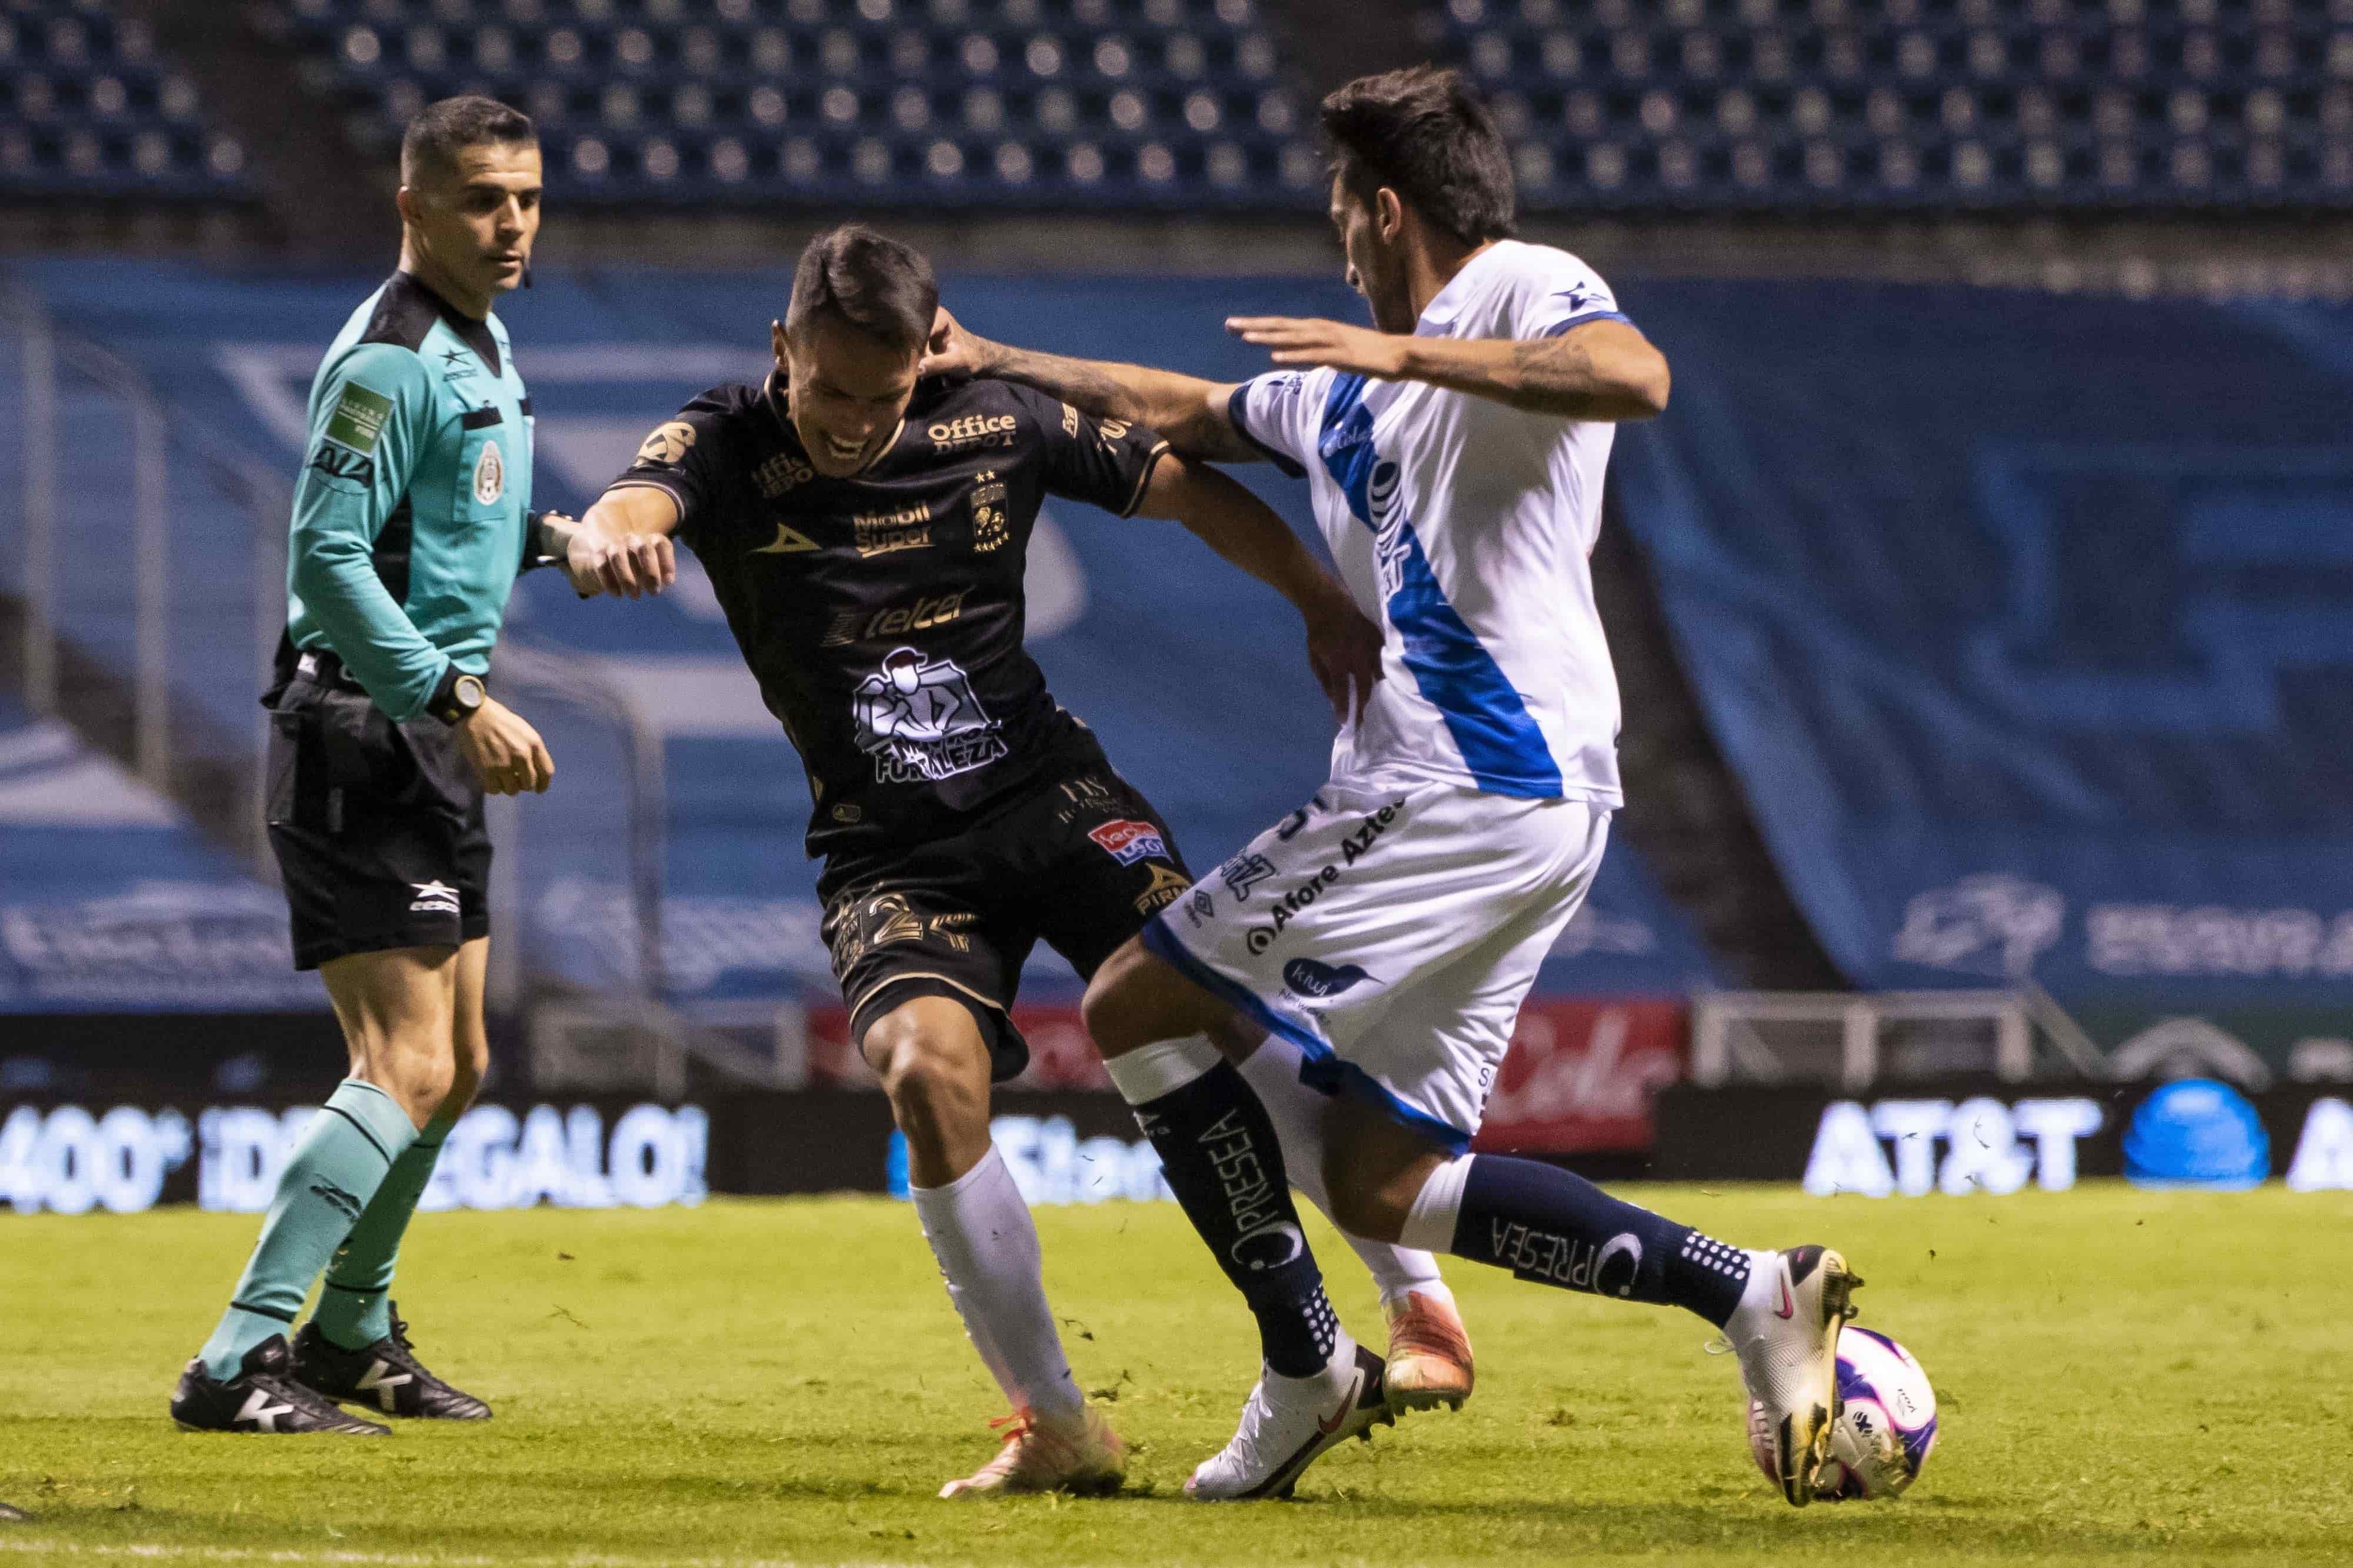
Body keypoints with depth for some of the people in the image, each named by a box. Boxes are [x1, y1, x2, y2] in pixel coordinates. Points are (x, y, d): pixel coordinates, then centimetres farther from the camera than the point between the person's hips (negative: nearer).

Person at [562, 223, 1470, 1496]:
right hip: (886, 855, -1)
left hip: (1050, 794, 1)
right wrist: (608, 538, -53)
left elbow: (1187, 486, 10)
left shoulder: (998, 427, -2)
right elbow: (630, 508, -28)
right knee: (929, 1072, -28)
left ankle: (1420, 1302, -8)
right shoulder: (727, 448, -7)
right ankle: (1056, 1429, -16)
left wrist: (1322, 603, 1)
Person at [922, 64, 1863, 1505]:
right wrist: (996, 363, 38)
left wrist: (1408, 353, -27)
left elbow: (1636, 377, -25)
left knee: (1138, 1005, -4)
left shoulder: (1522, 290, -3)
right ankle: (1752, 1292, -2)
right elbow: (1190, 413, 40)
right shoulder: (1348, 390, 25)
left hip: (1470, 791, -10)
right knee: (1383, 1184, 4)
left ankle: (1304, 1371, -3)